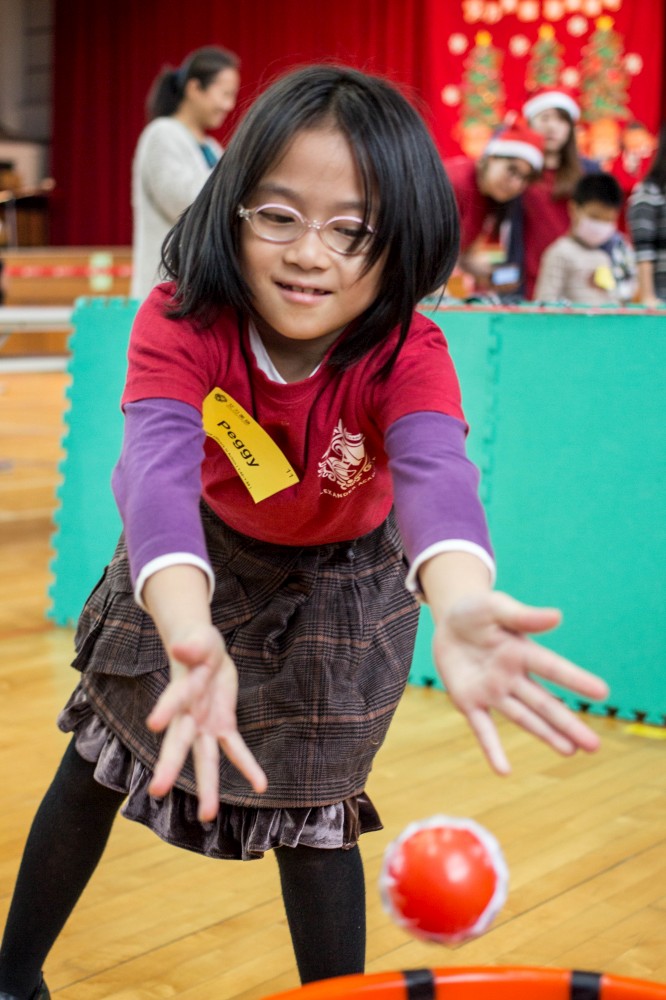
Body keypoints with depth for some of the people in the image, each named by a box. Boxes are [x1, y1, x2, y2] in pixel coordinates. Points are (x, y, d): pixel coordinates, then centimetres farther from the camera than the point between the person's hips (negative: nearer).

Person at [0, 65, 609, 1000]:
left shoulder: (407, 355, -31)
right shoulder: (180, 324, -31)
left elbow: (436, 474, -52)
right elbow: (158, 468, -49)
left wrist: (461, 608, -77)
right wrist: (190, 635, -70)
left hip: (337, 589, -1)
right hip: (197, 569, 1)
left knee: (312, 815, 0)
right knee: (97, 768, 9)